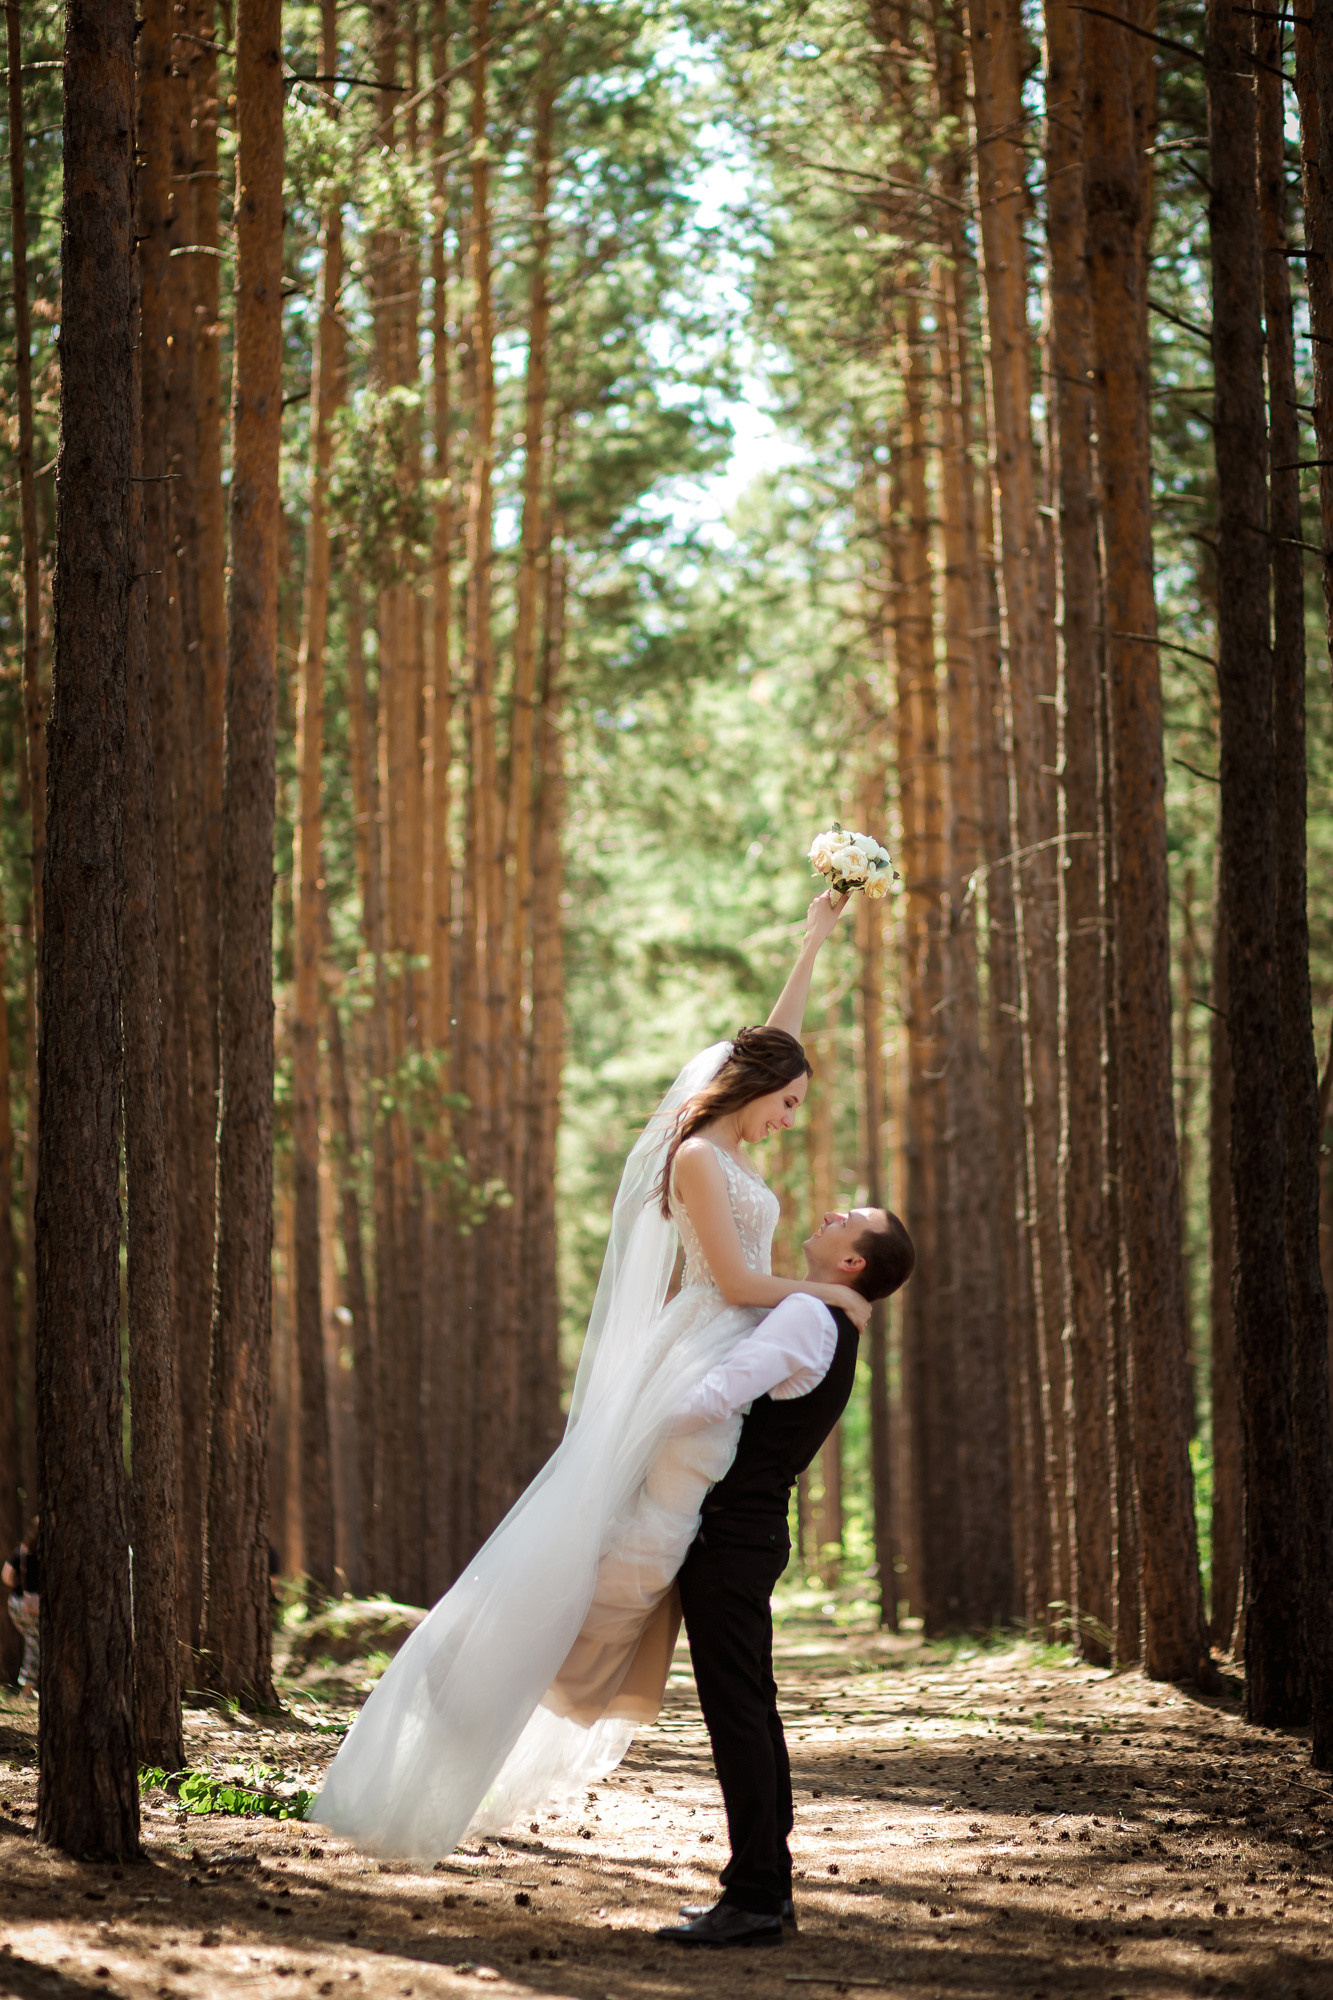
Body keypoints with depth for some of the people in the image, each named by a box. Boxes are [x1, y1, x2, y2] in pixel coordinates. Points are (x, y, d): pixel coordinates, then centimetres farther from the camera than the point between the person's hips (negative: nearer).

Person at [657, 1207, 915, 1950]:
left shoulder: (805, 1317, -16)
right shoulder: (829, 1331, 17)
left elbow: (716, 1396, -26)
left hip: (732, 1537, -10)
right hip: (750, 1531, 10)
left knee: (735, 1710, -9)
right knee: (752, 1708, 14)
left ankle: (753, 1900, -7)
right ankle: (768, 1883, 20)